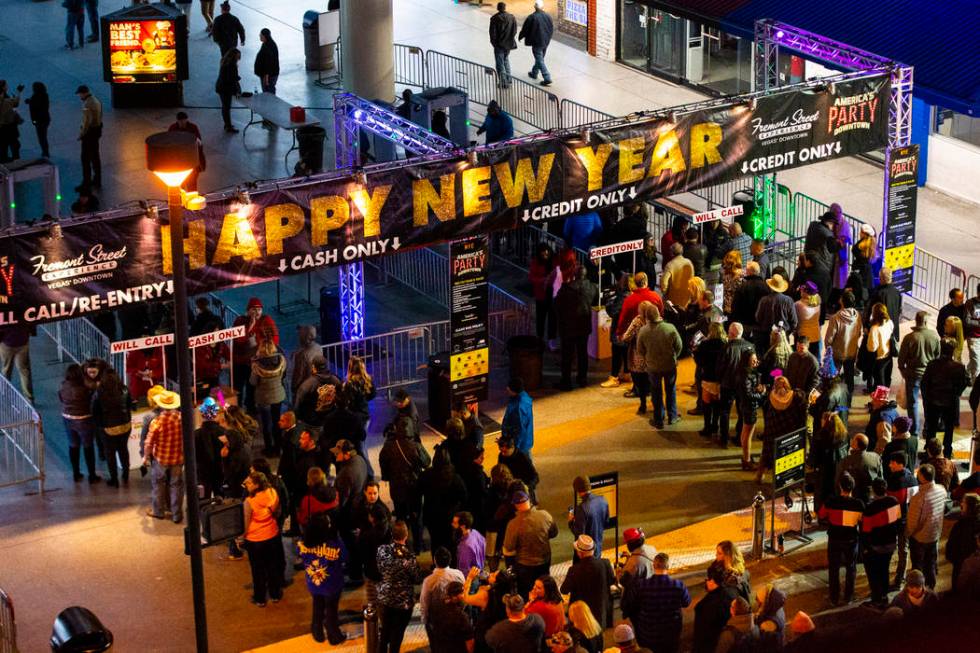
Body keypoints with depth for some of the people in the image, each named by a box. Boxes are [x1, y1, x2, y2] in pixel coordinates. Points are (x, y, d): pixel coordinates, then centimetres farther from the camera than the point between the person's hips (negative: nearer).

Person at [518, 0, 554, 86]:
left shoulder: (531, 18, -18)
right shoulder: (548, 16, -2)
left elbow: (525, 29, -9)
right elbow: (552, 29, 8)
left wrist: (520, 37, 11)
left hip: (536, 42, -6)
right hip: (546, 42, 6)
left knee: (540, 61, -3)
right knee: (540, 58, 23)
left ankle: (547, 79, -11)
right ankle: (534, 73, 42)